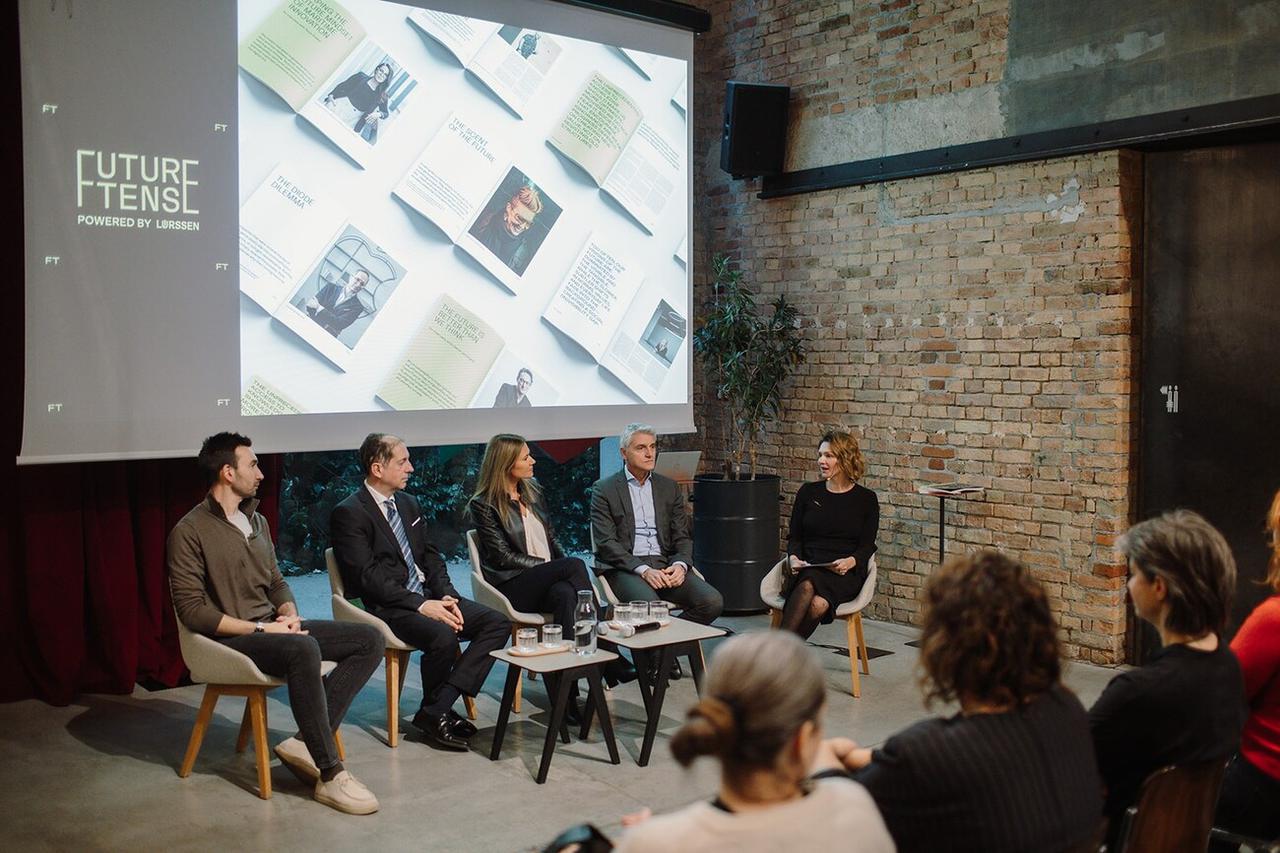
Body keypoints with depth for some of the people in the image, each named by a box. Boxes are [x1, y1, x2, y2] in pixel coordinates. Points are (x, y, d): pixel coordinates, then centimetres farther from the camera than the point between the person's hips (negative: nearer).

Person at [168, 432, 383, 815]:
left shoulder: (257, 521, 15)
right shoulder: (189, 532, -9)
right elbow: (192, 610, -15)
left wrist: (289, 614, -2)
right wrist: (259, 628, -18)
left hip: (272, 628, 8)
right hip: (230, 639, -8)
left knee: (369, 640, -8)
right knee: (303, 648, -38)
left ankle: (306, 742, -15)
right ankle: (330, 775, -31)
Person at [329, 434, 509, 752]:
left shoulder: (408, 503, 16)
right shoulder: (349, 513, -9)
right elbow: (367, 577, -17)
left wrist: (447, 596, -2)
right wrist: (421, 605, -21)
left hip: (427, 596, 8)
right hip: (386, 607, -8)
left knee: (498, 623, -9)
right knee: (443, 636, -34)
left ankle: (442, 702, -11)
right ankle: (433, 714, -7)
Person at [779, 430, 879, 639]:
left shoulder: (866, 499, 9)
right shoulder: (808, 492, 15)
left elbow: (867, 546, 6)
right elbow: (794, 536, 16)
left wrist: (850, 561, -16)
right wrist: (793, 557, -6)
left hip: (845, 573, -1)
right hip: (808, 569, 1)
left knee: (818, 604, -35)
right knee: (807, 587, -37)